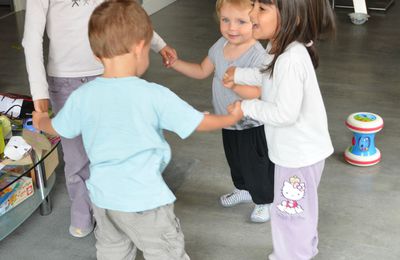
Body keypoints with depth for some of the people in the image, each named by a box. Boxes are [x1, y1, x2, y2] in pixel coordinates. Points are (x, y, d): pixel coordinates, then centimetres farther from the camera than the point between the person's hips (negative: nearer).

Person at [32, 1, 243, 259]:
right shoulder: (154, 95, -19)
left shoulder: (81, 97, -6)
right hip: (144, 200, -5)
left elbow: (56, 128, 12)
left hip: (103, 197, 5)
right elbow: (199, 122, -7)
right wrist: (232, 117, 13)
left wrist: (40, 121, 37)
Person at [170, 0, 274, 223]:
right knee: (235, 161, 26)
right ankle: (243, 189, 51)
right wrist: (175, 63, -2)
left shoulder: (257, 55, -28)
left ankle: (265, 201, 32)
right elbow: (202, 71, 7)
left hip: (252, 125, -7)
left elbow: (257, 92, -34)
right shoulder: (221, 46, -5)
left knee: (256, 164, 9)